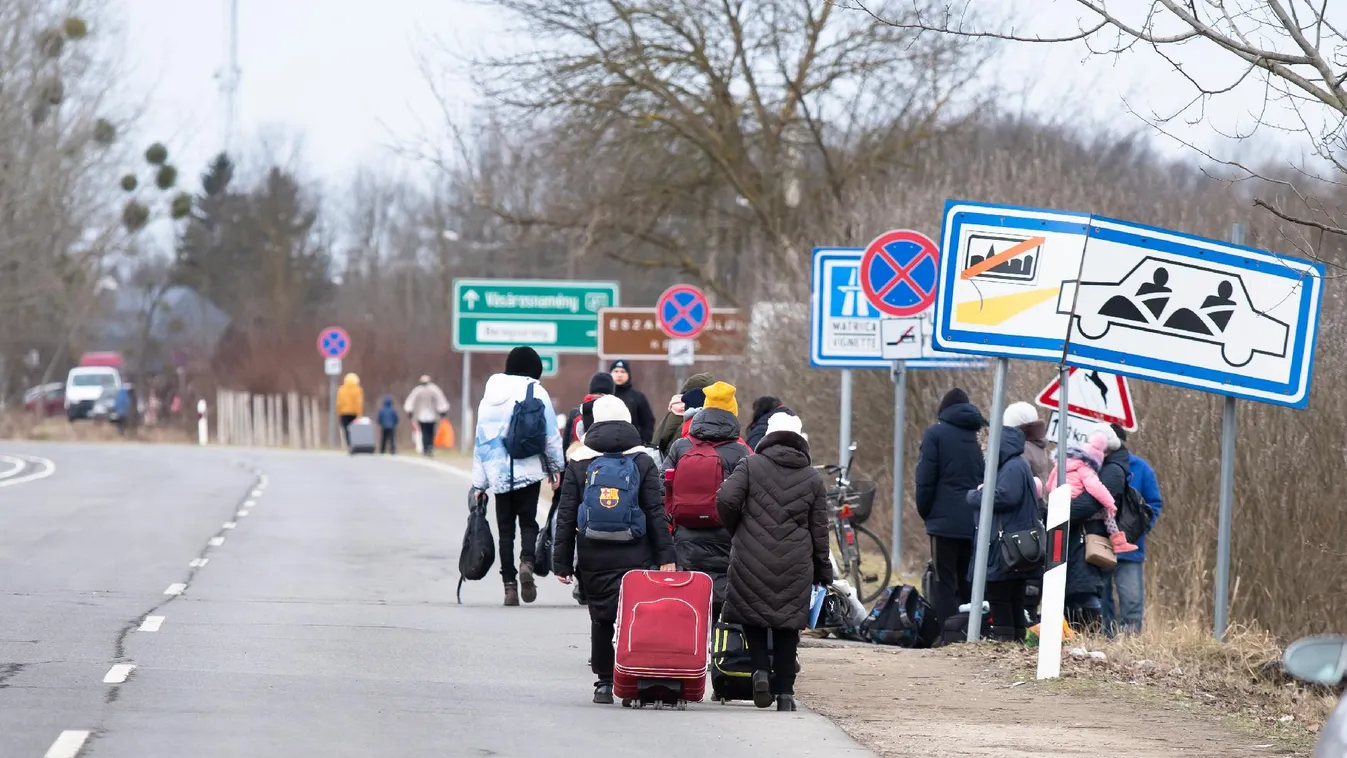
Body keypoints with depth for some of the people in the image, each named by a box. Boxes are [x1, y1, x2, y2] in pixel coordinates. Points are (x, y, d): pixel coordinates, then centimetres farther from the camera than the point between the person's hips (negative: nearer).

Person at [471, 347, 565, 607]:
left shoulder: (490, 395, 11)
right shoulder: (536, 392, -2)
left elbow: (481, 439, 12)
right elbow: (551, 434, -3)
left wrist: (479, 483, 15)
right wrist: (556, 466, 10)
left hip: (498, 473, 3)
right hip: (529, 470, -3)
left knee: (506, 527, 7)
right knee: (528, 521, 4)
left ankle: (509, 583, 2)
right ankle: (527, 562, -24)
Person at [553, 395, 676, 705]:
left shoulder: (578, 463, 4)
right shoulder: (643, 462, 2)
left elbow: (566, 516, 3)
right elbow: (656, 513, -1)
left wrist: (562, 561, 6)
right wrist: (665, 556, 1)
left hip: (594, 558, 1)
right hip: (635, 559, -1)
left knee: (601, 619, 10)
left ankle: (604, 682, 11)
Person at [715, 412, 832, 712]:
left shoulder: (750, 466, 0)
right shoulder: (812, 478, 7)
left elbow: (726, 500, -11)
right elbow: (820, 529, 9)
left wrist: (737, 531, 9)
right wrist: (823, 571, 17)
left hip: (751, 559, -1)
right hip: (795, 563, 1)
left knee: (752, 615, 14)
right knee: (788, 625, 8)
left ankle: (761, 668, -9)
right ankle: (785, 691, 6)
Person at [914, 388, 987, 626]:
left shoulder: (935, 434, -2)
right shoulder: (978, 435, 12)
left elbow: (926, 479, -6)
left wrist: (924, 511, 7)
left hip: (946, 519, -5)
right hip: (975, 522, 5)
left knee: (944, 582, -5)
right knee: (968, 581, 10)